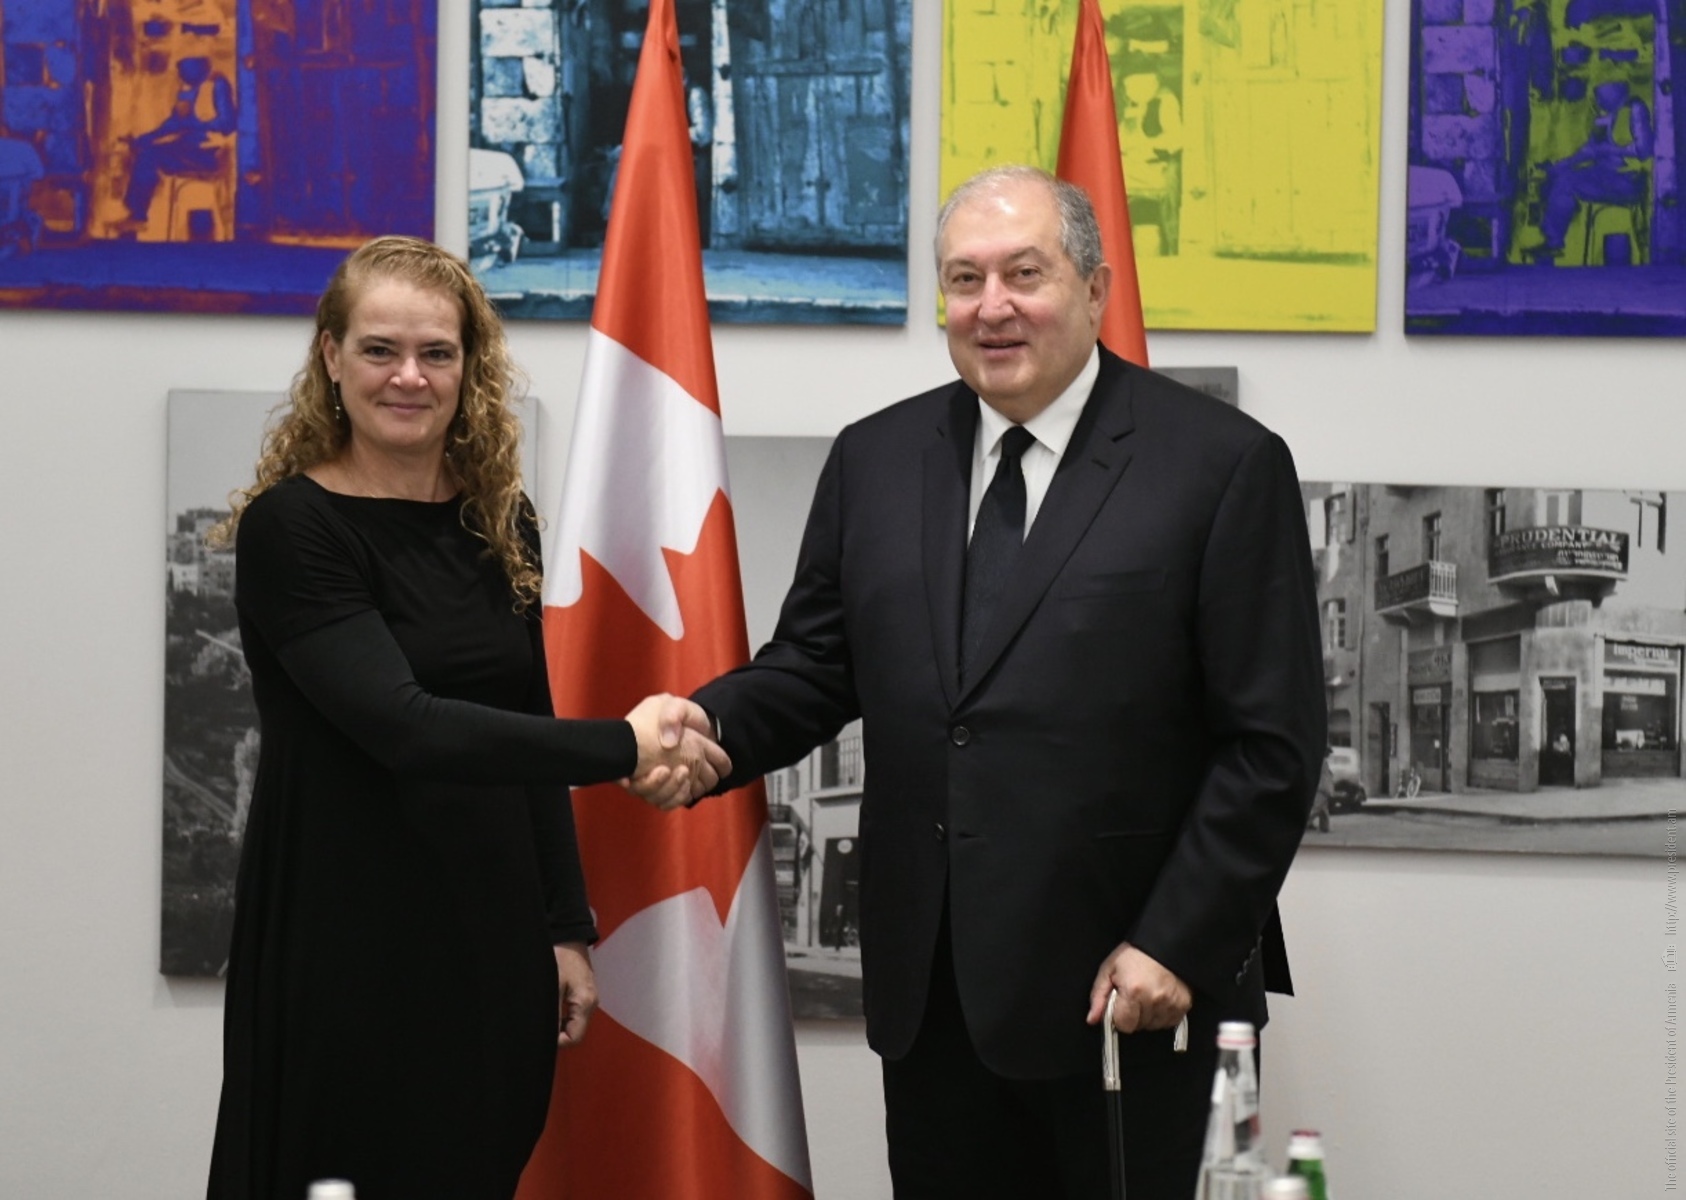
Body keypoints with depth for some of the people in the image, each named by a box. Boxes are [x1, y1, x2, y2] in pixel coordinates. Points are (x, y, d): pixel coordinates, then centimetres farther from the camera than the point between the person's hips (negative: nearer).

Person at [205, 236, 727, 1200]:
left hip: (493, 938, 6)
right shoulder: (291, 526, -11)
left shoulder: (501, 522, 8)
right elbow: (401, 728, -23)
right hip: (346, 941, -5)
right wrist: (621, 747, -24)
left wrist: (568, 930, 9)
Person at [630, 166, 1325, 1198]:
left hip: (1134, 994, -4)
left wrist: (1175, 945, -12)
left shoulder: (1223, 464, -5)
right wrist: (709, 729, -9)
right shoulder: (876, 460, 10)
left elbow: (1273, 744, -7)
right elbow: (814, 667, 13)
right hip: (933, 996, 4)